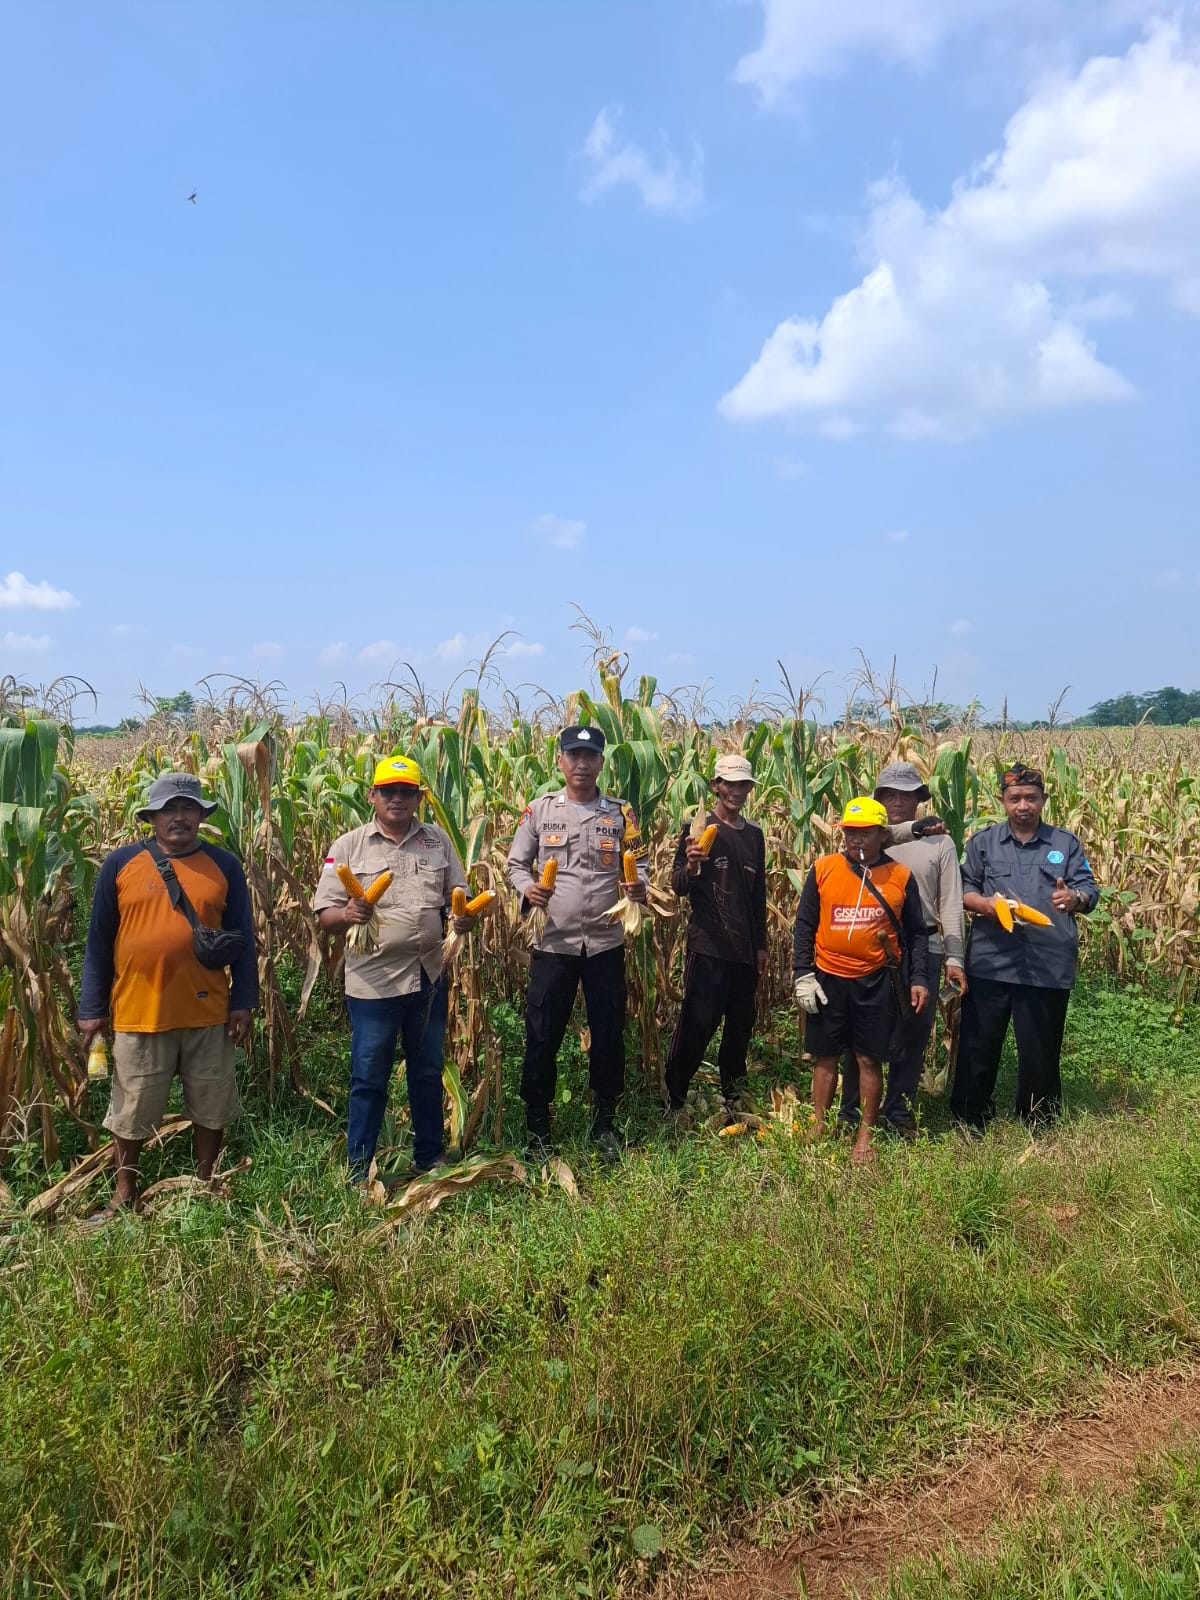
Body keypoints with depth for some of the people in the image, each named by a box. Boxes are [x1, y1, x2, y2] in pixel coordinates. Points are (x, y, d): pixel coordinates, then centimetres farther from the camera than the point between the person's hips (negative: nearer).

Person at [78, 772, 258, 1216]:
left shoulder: (224, 865, 1)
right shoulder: (121, 863, -1)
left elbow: (242, 940, 4)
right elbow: (98, 941, 3)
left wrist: (244, 1002, -1)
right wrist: (92, 1008, 1)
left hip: (208, 1012, 1)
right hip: (138, 1010, 0)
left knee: (211, 1105, 13)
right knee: (132, 1107, 14)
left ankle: (206, 1183, 32)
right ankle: (124, 1187, 34)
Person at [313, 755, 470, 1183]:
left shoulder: (438, 841, 7)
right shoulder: (349, 846, -2)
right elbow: (325, 915, -5)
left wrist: (464, 915, -11)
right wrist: (348, 914, -27)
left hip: (430, 976, 3)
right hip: (374, 981, -3)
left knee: (428, 1074, 16)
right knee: (369, 1078, 6)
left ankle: (429, 1159, 32)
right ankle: (357, 1170, 20)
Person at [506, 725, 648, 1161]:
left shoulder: (620, 813, 4)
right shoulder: (539, 809, 1)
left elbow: (638, 865, 9)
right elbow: (516, 864, 6)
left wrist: (639, 886, -13)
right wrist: (527, 889, -15)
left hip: (606, 943, 1)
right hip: (554, 942, -1)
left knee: (609, 1036, 10)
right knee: (542, 1037, 6)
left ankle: (604, 1125, 30)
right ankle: (537, 1126, 25)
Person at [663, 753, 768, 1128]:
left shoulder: (754, 834, 13)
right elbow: (678, 886, -9)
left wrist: (761, 945, 16)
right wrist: (691, 866, -31)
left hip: (745, 949, 6)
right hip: (708, 946, -6)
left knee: (741, 1026, 13)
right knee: (697, 1024, -5)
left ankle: (733, 1098, 27)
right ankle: (675, 1101, 8)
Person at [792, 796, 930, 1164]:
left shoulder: (901, 877, -1)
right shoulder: (822, 869, -2)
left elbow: (916, 934, 7)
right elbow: (803, 926, 2)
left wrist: (919, 978, -2)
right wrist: (802, 974, -4)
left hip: (877, 982, 0)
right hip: (828, 980, 1)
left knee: (870, 1059, 7)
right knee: (825, 1056, 12)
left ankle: (866, 1134, 21)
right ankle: (819, 1126, 26)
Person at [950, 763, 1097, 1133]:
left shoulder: (1066, 843, 8)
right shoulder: (982, 841, 7)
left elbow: (1090, 891, 2)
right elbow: (963, 888, 5)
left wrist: (1075, 899, -22)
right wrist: (984, 904, -17)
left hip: (1049, 967, 0)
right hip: (990, 963, 0)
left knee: (1040, 1051, 9)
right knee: (977, 1045, 6)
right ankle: (968, 1123, 20)